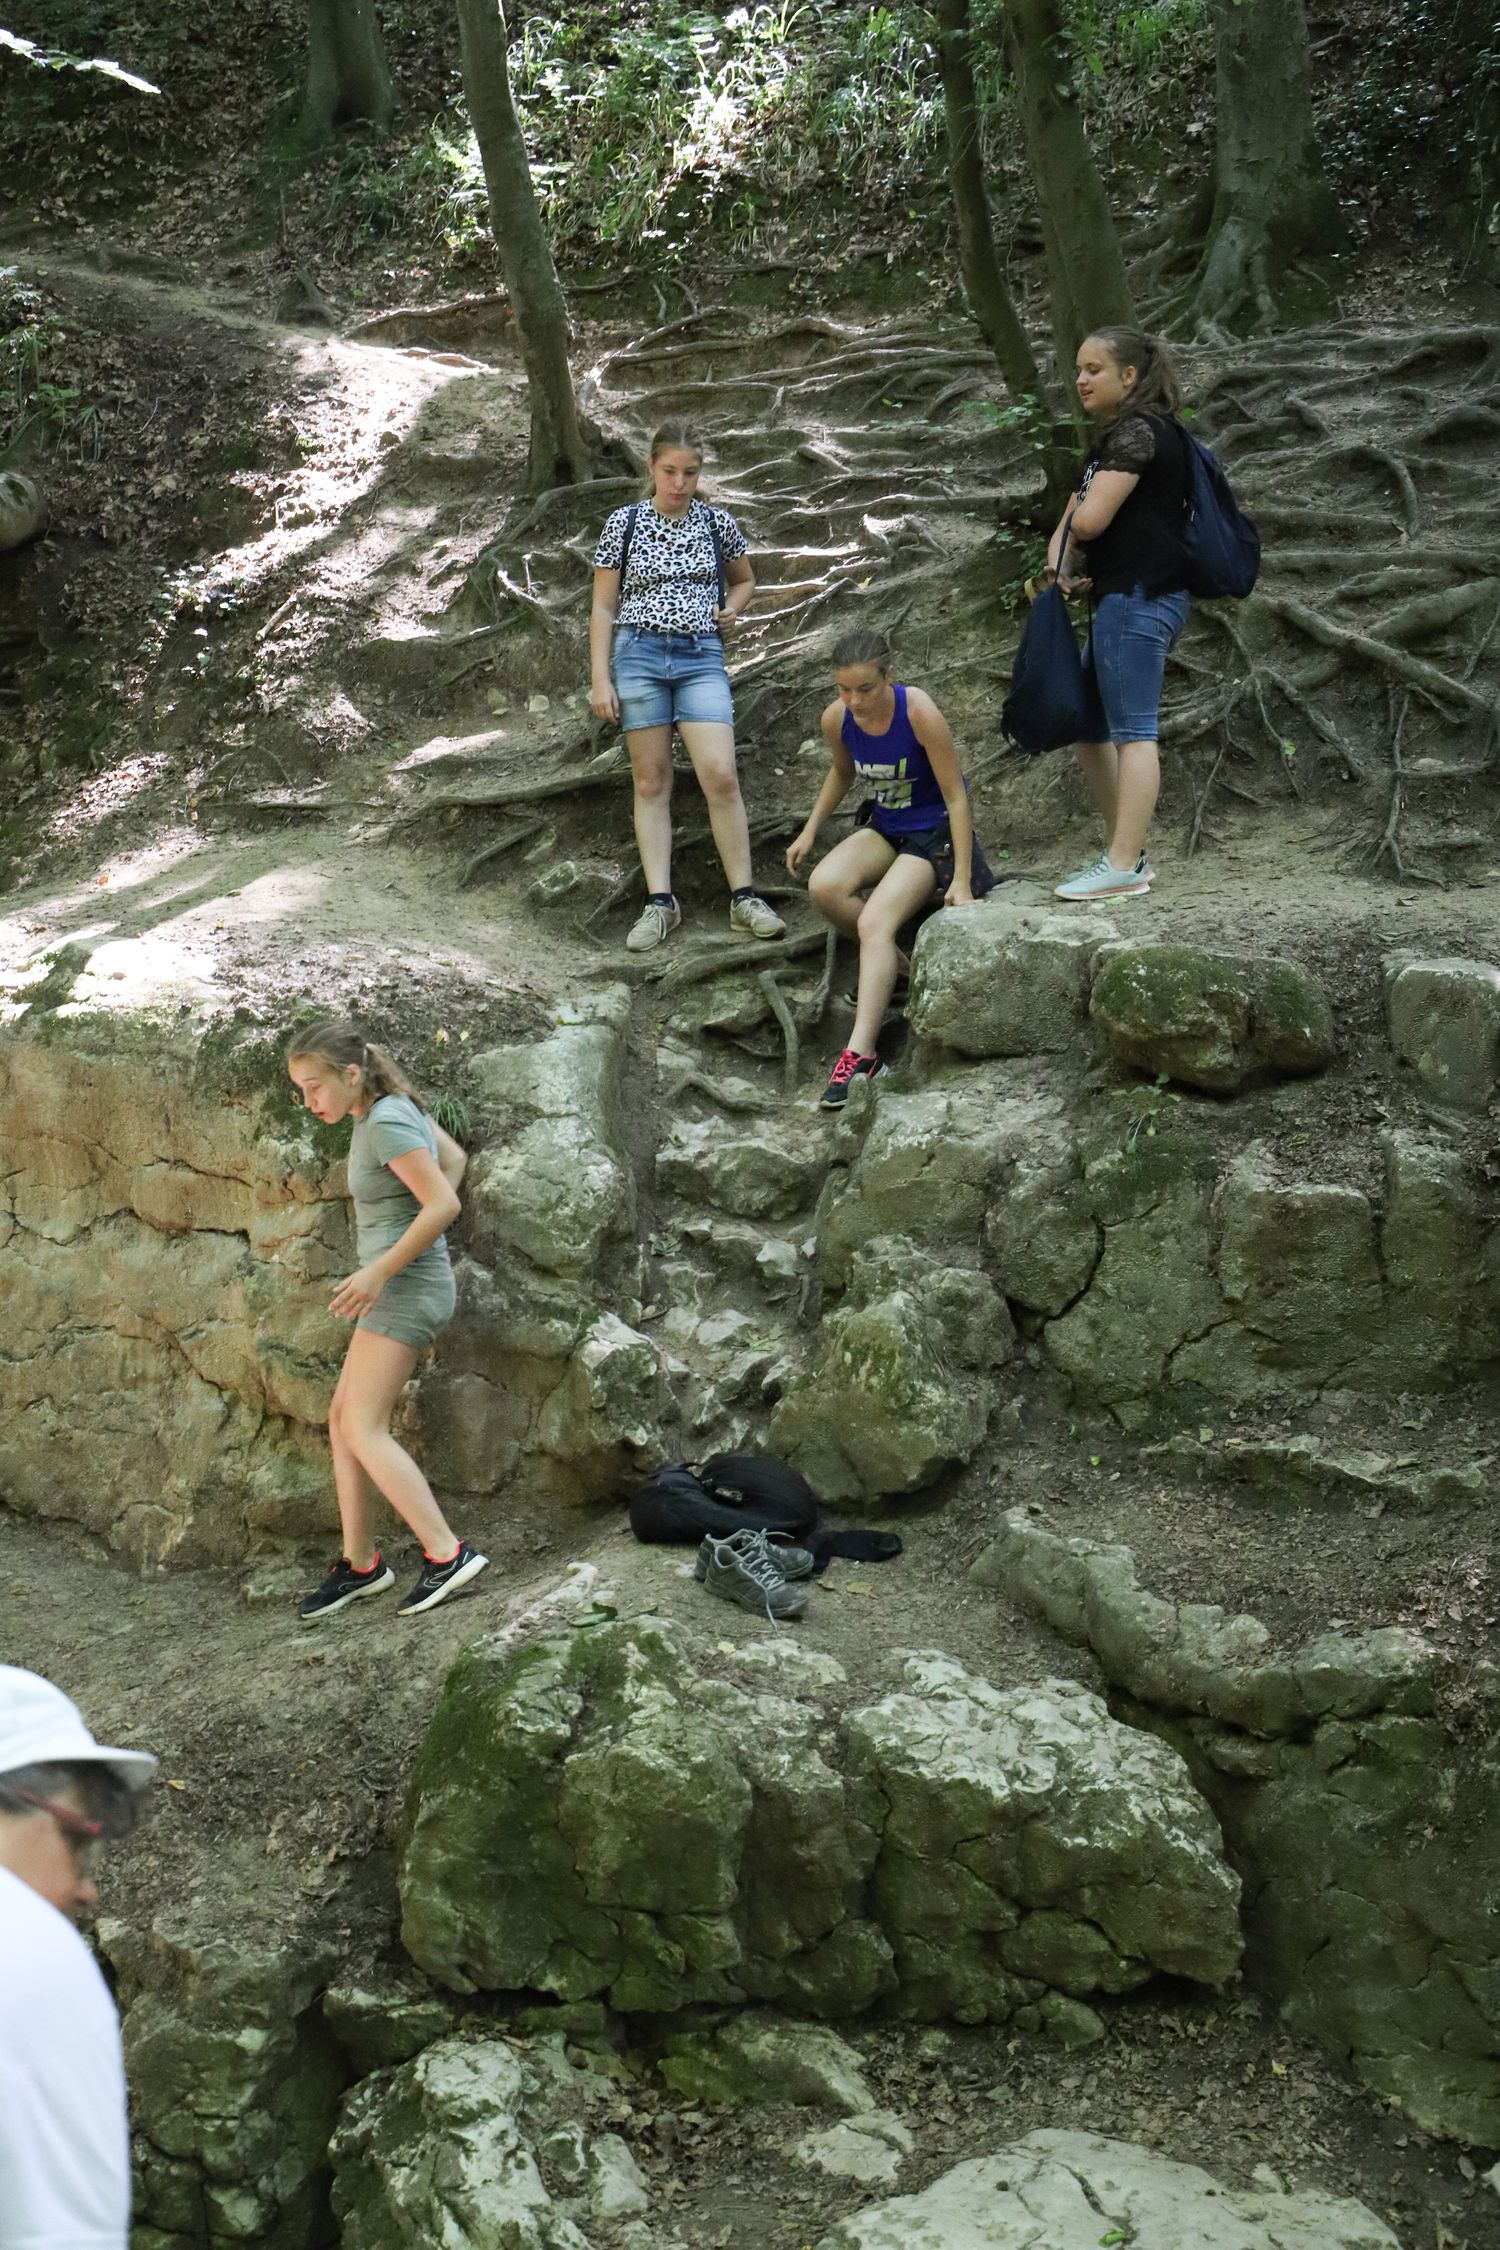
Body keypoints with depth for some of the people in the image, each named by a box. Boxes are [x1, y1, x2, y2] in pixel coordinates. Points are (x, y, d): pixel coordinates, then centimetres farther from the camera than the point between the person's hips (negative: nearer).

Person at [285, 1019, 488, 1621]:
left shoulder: (386, 1123, -18)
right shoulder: (382, 1111, 11)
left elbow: (444, 1203, -24)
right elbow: (453, 1157, 23)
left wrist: (379, 1271, -21)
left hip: (408, 1286, -10)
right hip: (398, 1288, 10)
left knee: (364, 1429, -13)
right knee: (343, 1420, 11)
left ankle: (447, 1554, -17)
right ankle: (359, 1562, 17)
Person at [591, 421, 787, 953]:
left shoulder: (718, 523, 7)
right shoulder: (624, 523, 2)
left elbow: (744, 580, 25)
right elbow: (603, 608, 5)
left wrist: (731, 609, 2)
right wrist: (601, 680, -2)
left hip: (700, 657, 1)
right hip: (639, 654, 0)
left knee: (720, 775, -12)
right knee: (651, 781, 1)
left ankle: (744, 898, -5)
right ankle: (659, 902, 4)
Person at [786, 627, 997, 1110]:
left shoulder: (919, 713, -24)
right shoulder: (836, 719, -8)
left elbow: (956, 796, -18)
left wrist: (962, 879, -20)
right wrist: (810, 830, 8)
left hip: (934, 830, -6)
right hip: (885, 826, 6)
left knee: (876, 921, -27)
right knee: (825, 886, -25)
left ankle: (859, 1055, -32)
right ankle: (899, 968, -2)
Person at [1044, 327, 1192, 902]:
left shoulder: (1137, 431, -10)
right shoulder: (1109, 440, 22)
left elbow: (1089, 519, -19)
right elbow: (1070, 524, 20)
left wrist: (1068, 563, 3)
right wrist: (1059, 567, -1)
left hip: (1138, 596, -11)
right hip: (1125, 599, 11)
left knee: (1132, 730, -10)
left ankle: (1125, 867, -9)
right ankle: (1124, 850, 19)